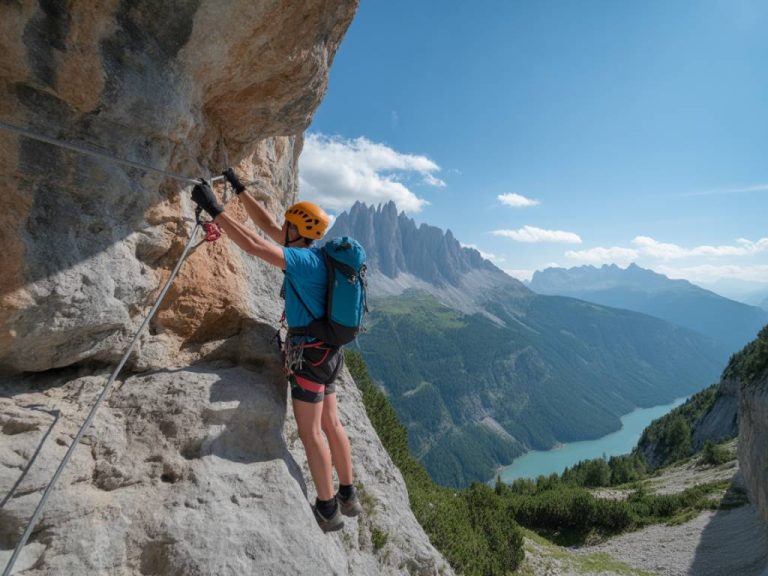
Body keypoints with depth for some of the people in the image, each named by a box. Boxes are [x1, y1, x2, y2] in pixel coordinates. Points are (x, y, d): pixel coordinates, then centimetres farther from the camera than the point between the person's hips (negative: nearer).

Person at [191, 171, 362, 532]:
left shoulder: (305, 260, -18)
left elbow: (254, 244, -28)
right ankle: (348, 496, 30)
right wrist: (238, 188, 18)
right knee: (330, 424, 17)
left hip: (310, 352, -9)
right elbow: (267, 226, 15)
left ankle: (328, 511, 16)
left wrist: (214, 210, -20)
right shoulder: (312, 254, 9)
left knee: (310, 432, 2)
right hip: (326, 350, 10)